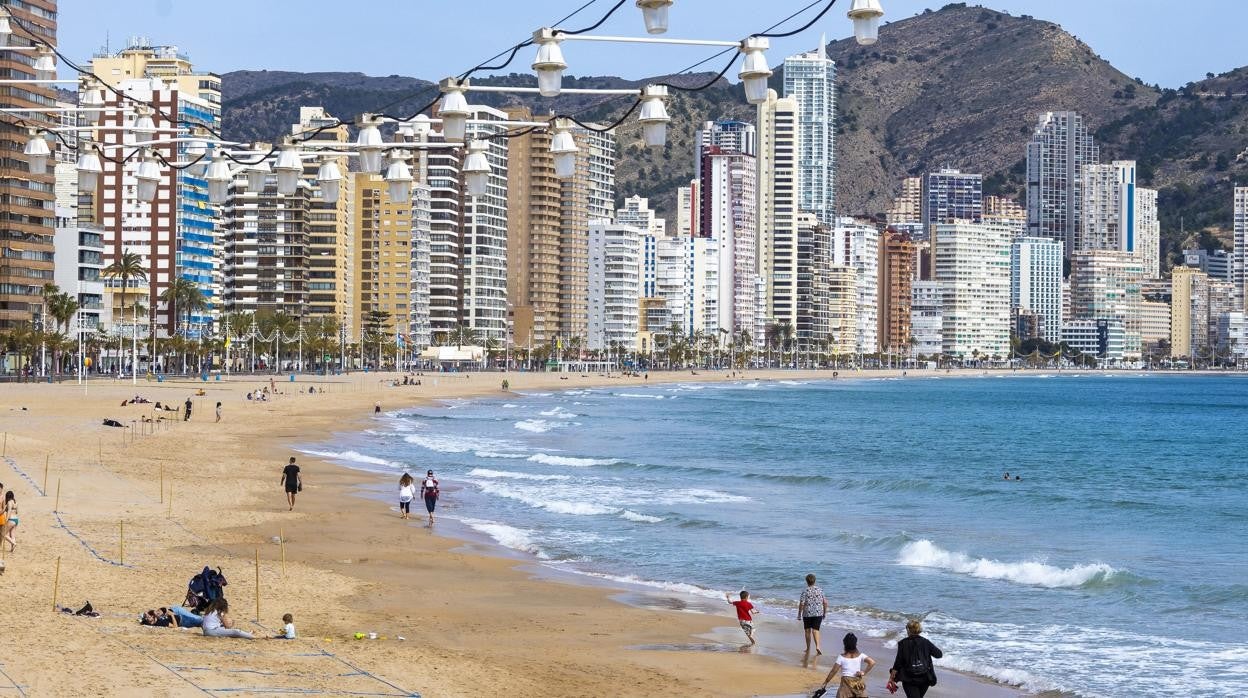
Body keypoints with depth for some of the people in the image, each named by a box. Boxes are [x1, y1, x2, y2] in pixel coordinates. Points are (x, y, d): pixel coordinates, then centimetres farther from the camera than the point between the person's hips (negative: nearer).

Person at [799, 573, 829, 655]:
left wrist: (799, 614, -1)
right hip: (818, 613, 2)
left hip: (807, 614, -2)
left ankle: (808, 649, 19)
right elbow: (825, 602, 2)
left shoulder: (805, 591, -8)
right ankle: (817, 646, -21)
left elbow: (802, 604, -12)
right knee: (815, 630, 0)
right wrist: (825, 612, 14)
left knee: (808, 631, 11)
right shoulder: (820, 590, 1)